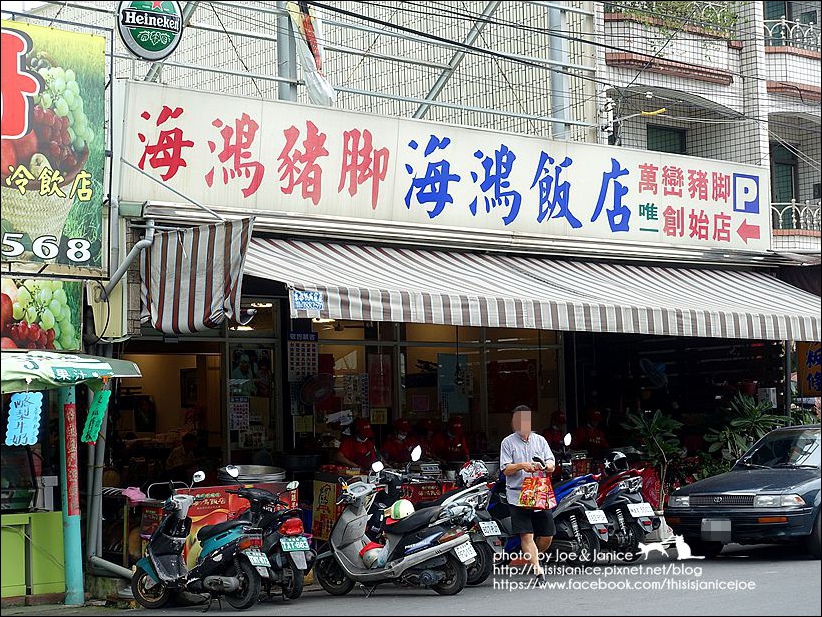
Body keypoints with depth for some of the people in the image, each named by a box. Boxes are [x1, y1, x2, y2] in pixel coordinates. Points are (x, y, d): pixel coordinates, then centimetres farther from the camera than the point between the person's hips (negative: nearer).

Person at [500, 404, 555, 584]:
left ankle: (531, 558, 29)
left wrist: (543, 466, -16)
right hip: (517, 495, -3)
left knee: (547, 535, 5)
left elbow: (551, 465, 7)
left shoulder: (540, 440, 13)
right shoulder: (508, 442, 4)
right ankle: (537, 569, -13)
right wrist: (521, 466, -21)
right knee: (527, 535, -12)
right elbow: (505, 469, -2)